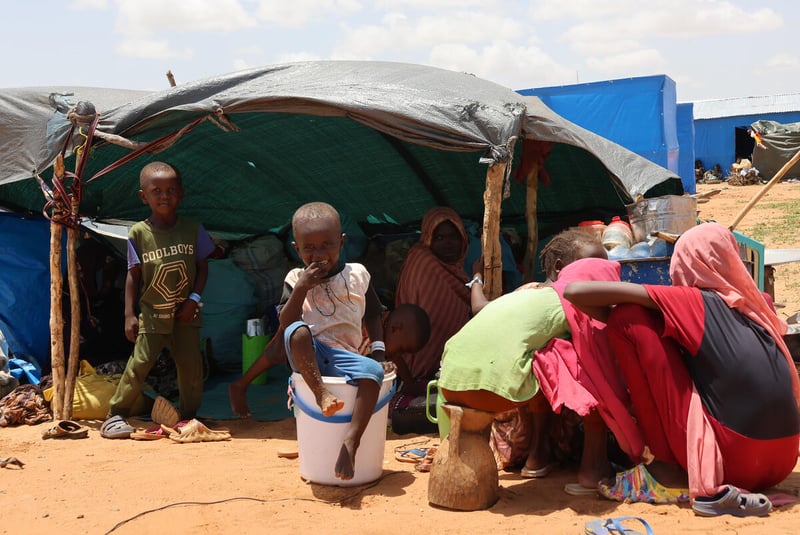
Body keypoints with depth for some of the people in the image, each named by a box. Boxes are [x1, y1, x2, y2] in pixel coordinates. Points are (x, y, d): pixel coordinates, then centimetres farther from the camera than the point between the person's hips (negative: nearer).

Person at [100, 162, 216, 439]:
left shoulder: (193, 230, -1)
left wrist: (194, 298, -8)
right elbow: (133, 275, -2)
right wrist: (129, 314, -5)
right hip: (151, 314, -2)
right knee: (139, 364, -7)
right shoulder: (138, 233, -5)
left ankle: (189, 416, 21)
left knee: (191, 365, 3)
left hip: (184, 313, 2)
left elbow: (202, 267, 5)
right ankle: (115, 415, 7)